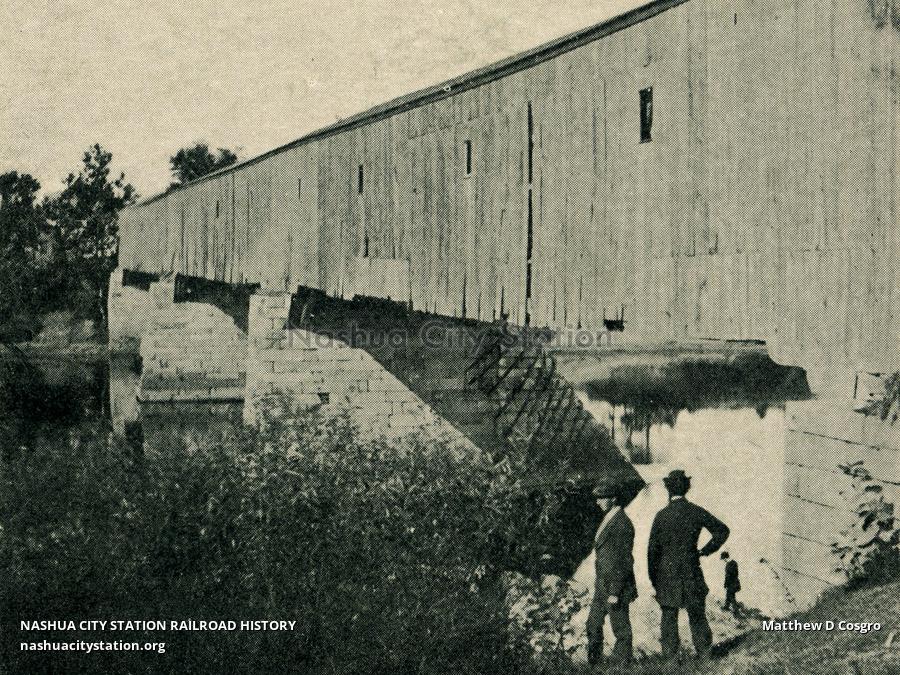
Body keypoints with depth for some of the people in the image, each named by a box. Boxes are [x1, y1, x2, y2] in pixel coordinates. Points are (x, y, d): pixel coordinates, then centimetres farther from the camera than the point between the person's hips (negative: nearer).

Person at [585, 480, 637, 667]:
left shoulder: (622, 524, -17)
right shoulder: (608, 519, 13)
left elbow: (624, 561, -19)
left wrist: (615, 593, -20)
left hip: (616, 585, -10)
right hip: (603, 584, 10)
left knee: (620, 628, 1)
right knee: (593, 624, 12)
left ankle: (622, 659, 10)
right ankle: (594, 662, 19)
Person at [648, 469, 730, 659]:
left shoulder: (662, 516, -9)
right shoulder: (697, 512, -2)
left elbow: (653, 550, -5)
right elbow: (722, 531, 6)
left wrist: (653, 579, 4)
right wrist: (705, 551, 11)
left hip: (667, 574, -2)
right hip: (691, 572, 2)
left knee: (669, 618, 7)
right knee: (697, 617, 12)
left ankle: (669, 658, 8)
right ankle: (704, 654, 14)